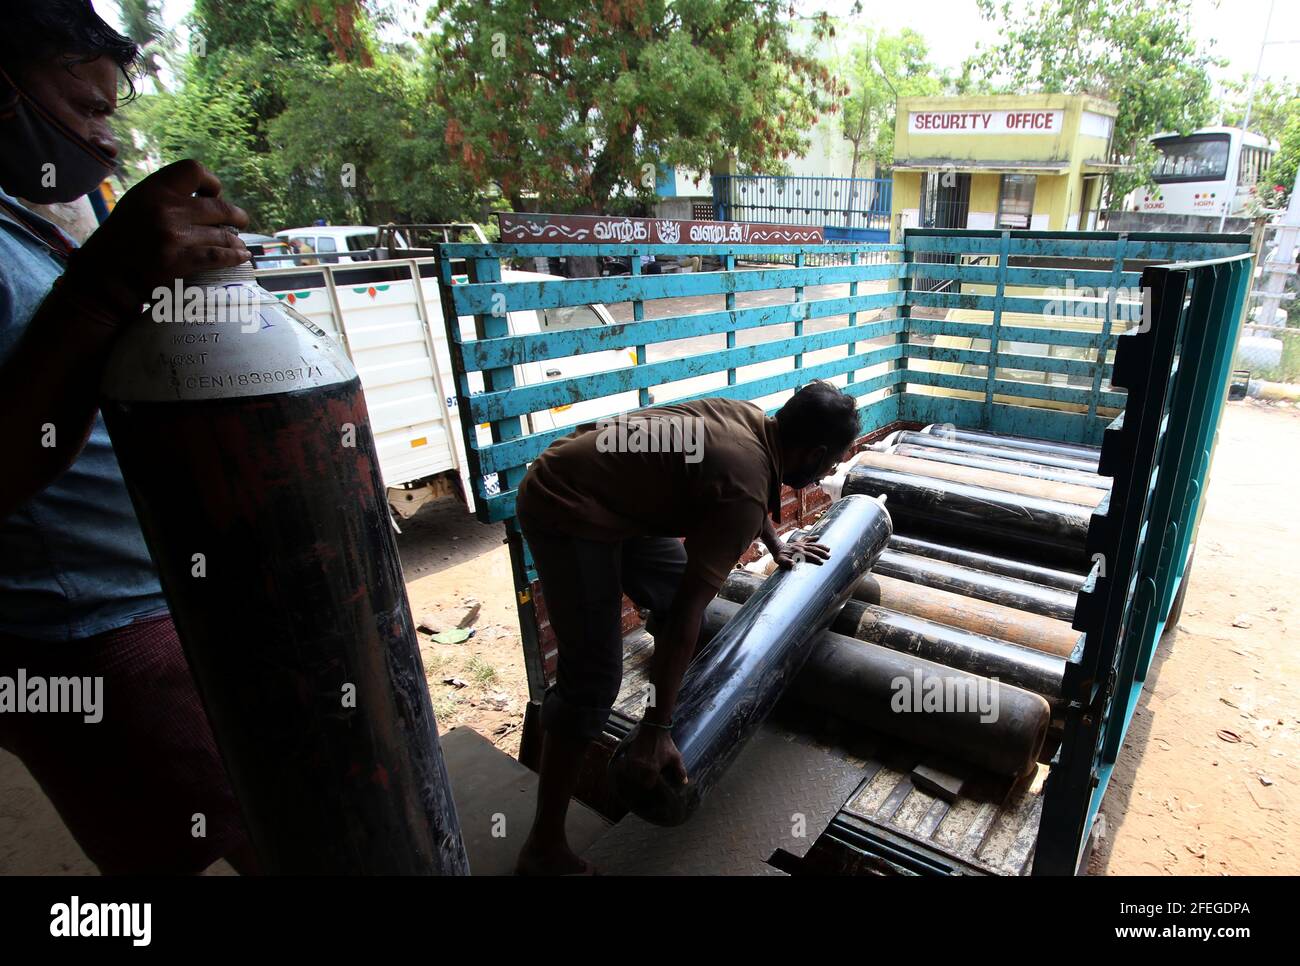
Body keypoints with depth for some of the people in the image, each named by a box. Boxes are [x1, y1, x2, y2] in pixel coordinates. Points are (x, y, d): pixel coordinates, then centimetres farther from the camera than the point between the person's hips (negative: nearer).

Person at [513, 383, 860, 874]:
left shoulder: (750, 420, 2)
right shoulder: (743, 488, -23)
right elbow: (686, 613, -25)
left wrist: (777, 545, 40)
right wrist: (655, 728, -22)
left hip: (601, 490, 10)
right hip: (567, 512, -10)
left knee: (678, 586, 19)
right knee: (593, 682, -9)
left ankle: (684, 705, 42)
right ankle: (544, 848, 3)